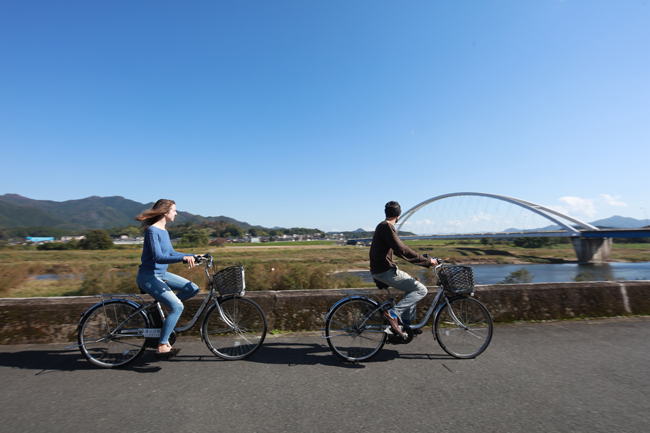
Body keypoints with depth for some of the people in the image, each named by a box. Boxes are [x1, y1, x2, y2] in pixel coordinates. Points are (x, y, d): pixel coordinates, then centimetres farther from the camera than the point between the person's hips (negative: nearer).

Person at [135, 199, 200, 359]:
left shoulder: (164, 230, 11)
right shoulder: (152, 230, -17)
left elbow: (171, 253, 17)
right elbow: (158, 257, -27)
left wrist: (193, 256, 10)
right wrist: (183, 258, -39)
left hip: (161, 274, 9)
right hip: (148, 277, -9)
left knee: (193, 289, 0)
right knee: (177, 306, -18)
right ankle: (162, 347, -8)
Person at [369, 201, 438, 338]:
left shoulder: (383, 226, 17)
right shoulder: (386, 227, -15)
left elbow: (398, 250, 22)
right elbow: (402, 250, -22)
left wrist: (424, 260, 22)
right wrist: (427, 261, -16)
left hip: (381, 270, 10)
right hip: (385, 271, -10)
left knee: (411, 287, 25)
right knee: (421, 290, -7)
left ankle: (406, 323, 26)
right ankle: (393, 313, -11)